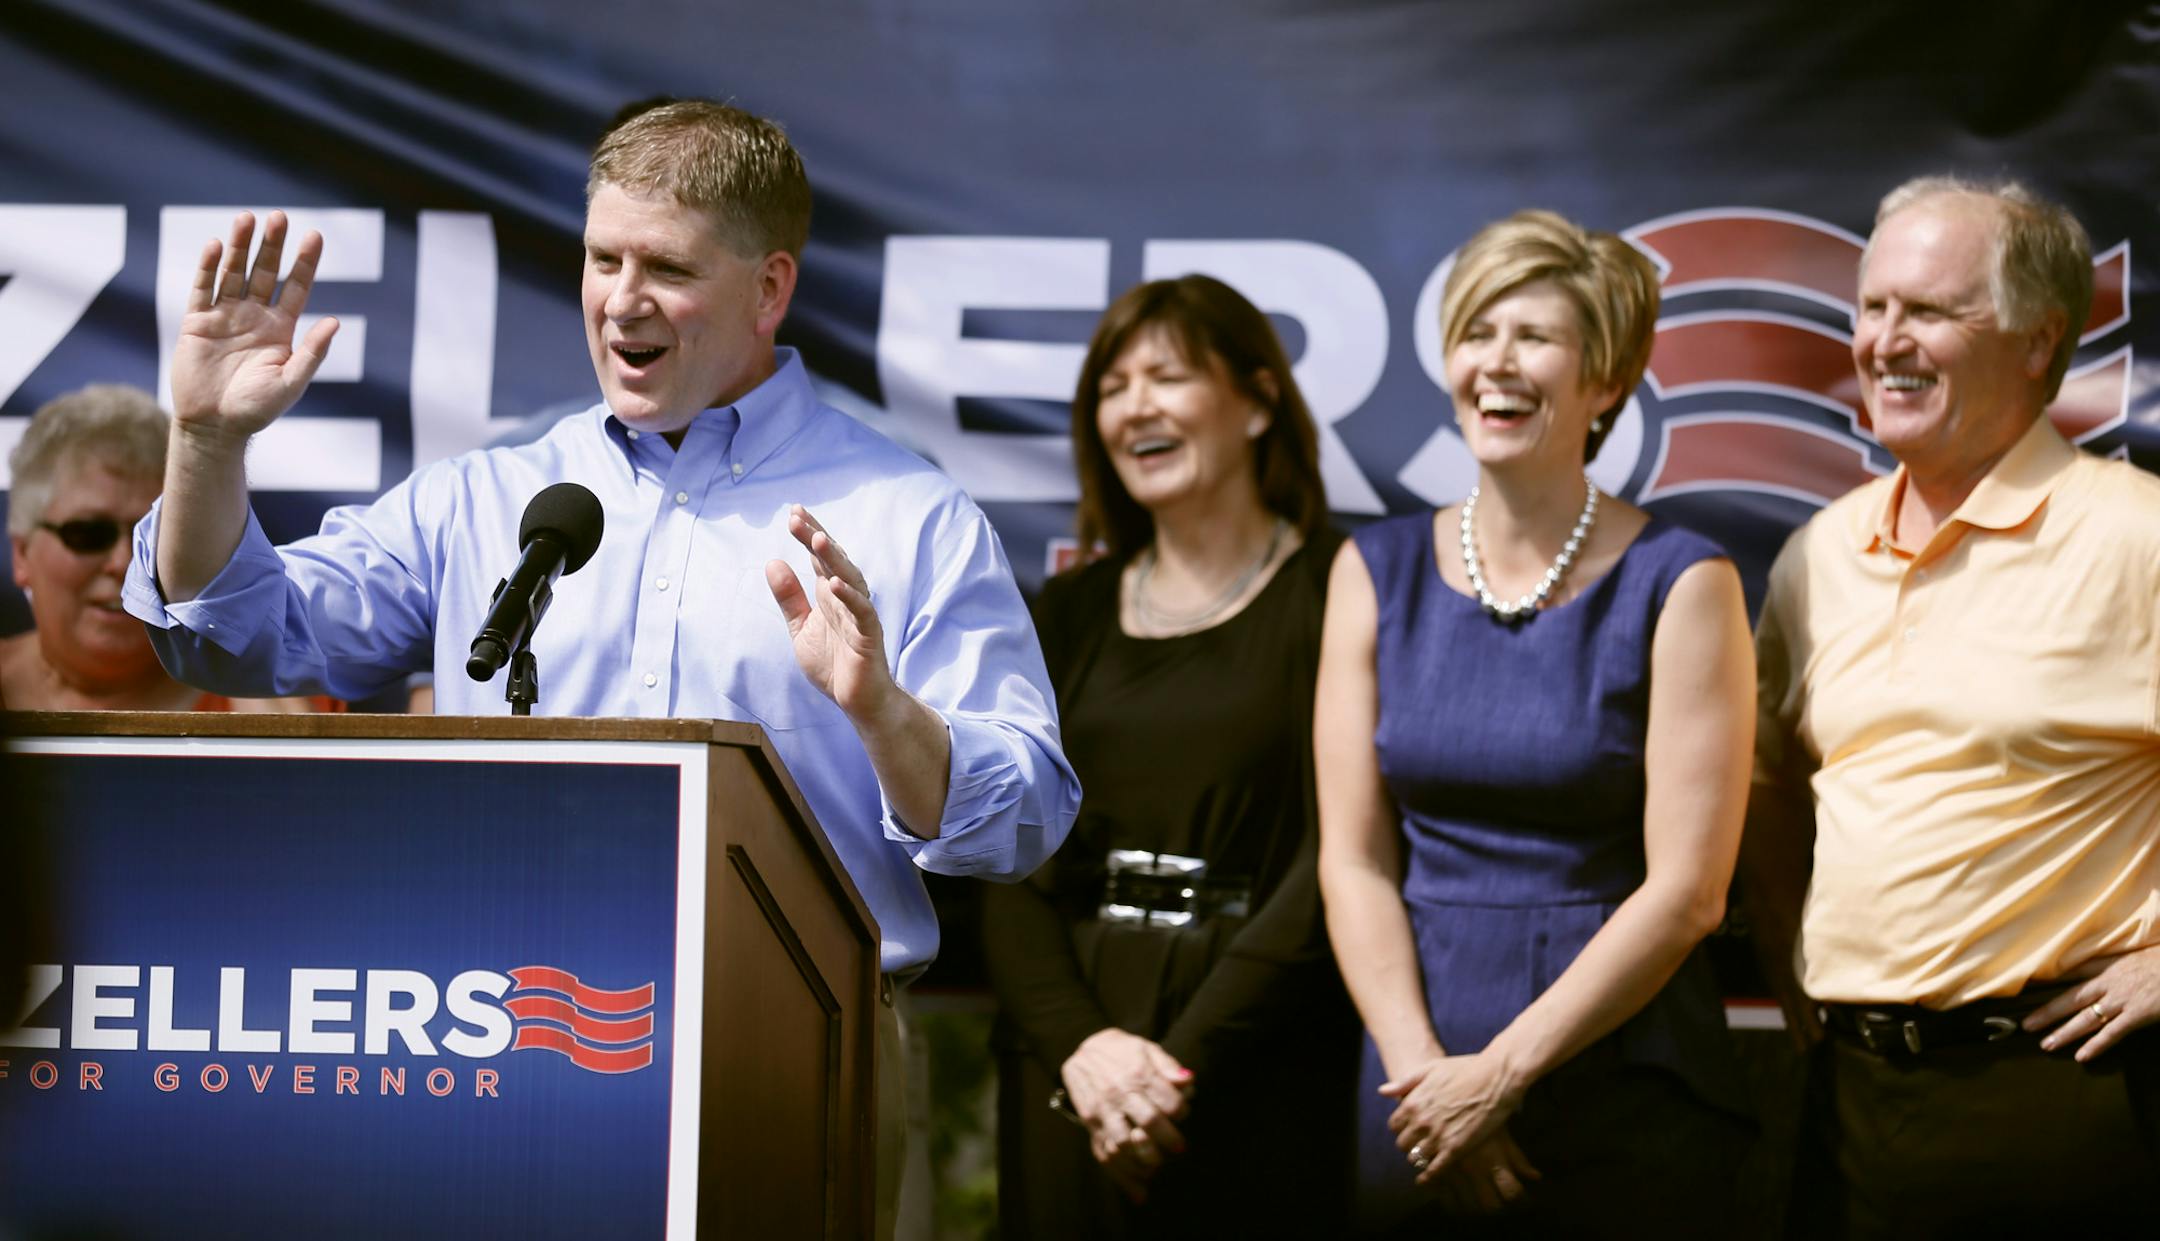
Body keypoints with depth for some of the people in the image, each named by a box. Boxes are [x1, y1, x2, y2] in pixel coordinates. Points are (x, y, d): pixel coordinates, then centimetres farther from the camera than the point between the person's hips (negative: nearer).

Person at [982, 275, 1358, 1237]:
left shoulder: (1333, 595, -2)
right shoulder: (1069, 616, 13)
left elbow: (1336, 863, -10)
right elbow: (1010, 868, 6)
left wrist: (1184, 1058, -15)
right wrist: (1082, 1042, -11)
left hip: (1263, 1062, -4)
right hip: (1067, 1064, 4)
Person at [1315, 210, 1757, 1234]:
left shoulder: (1677, 585, -4)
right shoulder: (1377, 572, 6)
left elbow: (1686, 889, -9)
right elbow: (1352, 858, 2)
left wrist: (1503, 1071, -13)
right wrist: (1422, 1068, -10)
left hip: (1624, 1105, -3)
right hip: (1415, 1101, 3)